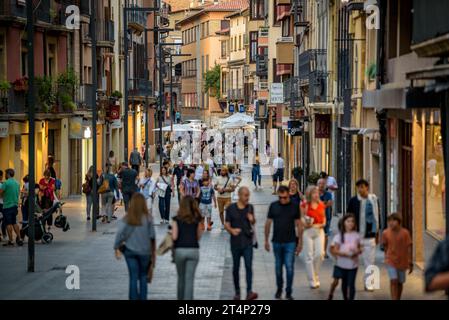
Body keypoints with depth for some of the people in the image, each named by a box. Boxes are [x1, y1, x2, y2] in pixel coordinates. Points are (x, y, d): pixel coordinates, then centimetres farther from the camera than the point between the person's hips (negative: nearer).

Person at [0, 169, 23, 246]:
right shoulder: (17, 183, 10)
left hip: (7, 206, -7)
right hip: (15, 205, 7)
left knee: (8, 224, -2)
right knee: (14, 223, 14)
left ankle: (10, 241, -1)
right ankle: (19, 238, 8)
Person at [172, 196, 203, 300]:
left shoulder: (177, 219, -4)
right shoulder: (197, 219, 1)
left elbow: (174, 237, -9)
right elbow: (199, 236, 6)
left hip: (180, 250, 0)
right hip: (194, 250, 0)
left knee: (181, 278, 17)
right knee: (189, 279, 1)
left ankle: (180, 298, 27)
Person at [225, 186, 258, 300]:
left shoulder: (250, 207, 4)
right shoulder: (231, 208, -3)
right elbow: (227, 224, -2)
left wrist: (252, 219, -8)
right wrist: (231, 230, -24)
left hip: (248, 241, 0)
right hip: (235, 242, 0)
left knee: (248, 266, -11)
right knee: (236, 267, 8)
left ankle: (249, 292, -19)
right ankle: (237, 292, 20)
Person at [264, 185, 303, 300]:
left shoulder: (294, 206, -3)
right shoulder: (273, 206, 0)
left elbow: (299, 225, 1)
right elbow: (268, 223, 6)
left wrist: (300, 242, 0)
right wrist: (266, 240, 6)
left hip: (290, 242, -2)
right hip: (277, 242, 2)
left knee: (289, 267, -6)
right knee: (278, 268, 12)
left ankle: (288, 292, 4)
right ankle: (279, 289, 29)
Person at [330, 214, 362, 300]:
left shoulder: (356, 235, -2)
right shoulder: (339, 235, -6)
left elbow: (359, 248, 8)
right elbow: (335, 250, -8)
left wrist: (357, 252, -16)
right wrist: (344, 254, -25)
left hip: (353, 264, 0)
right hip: (342, 264, 0)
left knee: (351, 284, -5)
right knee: (344, 284, 15)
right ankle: (345, 299, 32)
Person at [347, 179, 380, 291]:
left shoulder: (374, 200, 3)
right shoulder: (353, 201, -1)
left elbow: (377, 217, 11)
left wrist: (377, 233, 11)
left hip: (369, 235, 1)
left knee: (369, 261, 2)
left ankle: (368, 283, 11)